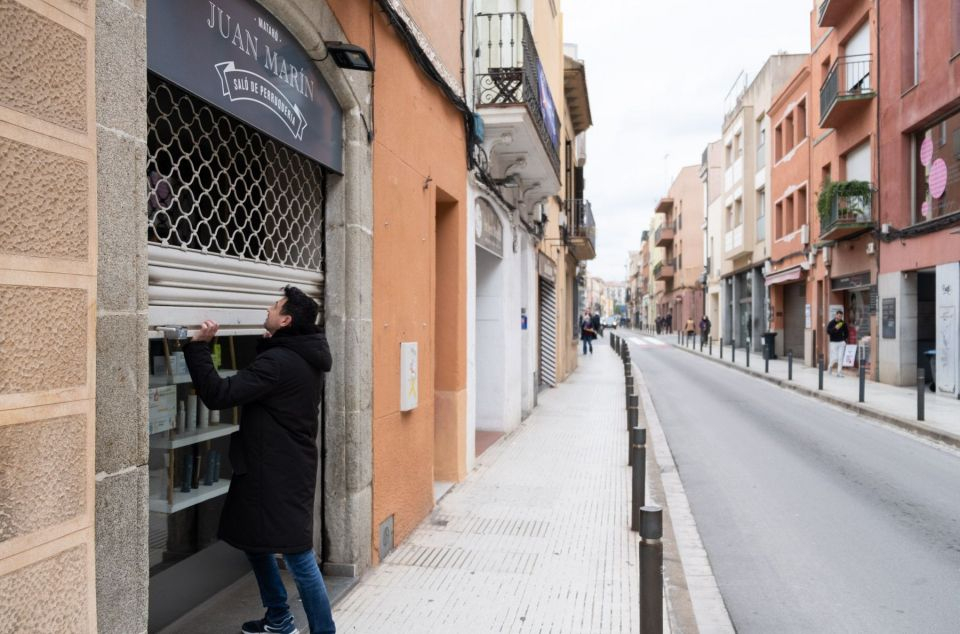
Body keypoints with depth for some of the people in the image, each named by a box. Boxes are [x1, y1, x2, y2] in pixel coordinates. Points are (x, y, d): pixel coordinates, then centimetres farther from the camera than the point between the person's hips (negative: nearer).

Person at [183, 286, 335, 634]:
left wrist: (199, 347, -18)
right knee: (253, 537, 21)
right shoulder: (301, 357, 8)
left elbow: (218, 395, -25)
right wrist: (269, 344, 19)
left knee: (298, 556, -2)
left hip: (280, 474, -10)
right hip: (275, 468, 10)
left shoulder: (278, 362, -22)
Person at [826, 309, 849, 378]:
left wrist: (844, 339, 8)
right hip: (833, 342, -3)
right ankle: (829, 366, 23)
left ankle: (839, 372, 2)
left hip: (841, 342, 3)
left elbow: (846, 332, 18)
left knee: (841, 358, -2)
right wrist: (835, 328, -28)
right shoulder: (831, 323, -5)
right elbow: (828, 331, -15)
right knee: (834, 358, -5)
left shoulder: (843, 323, 6)